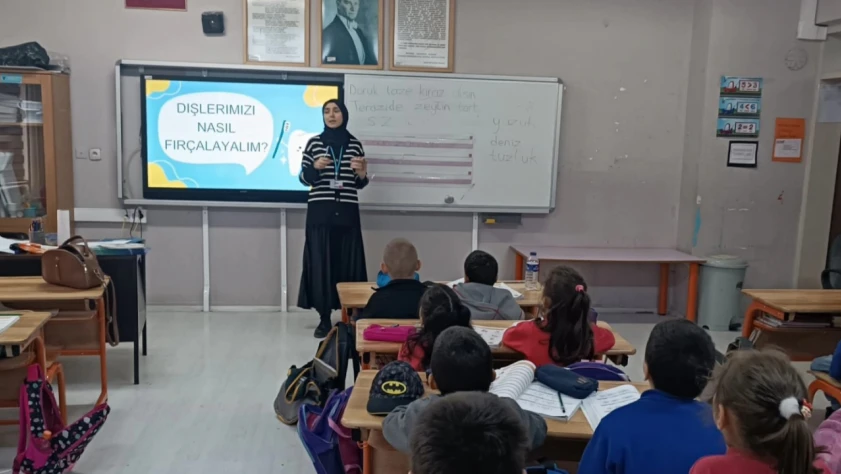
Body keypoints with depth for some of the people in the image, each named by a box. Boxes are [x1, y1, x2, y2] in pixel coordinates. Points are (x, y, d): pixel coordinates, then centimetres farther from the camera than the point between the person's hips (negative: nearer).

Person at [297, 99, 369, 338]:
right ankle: (324, 318, 8)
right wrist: (315, 167, -14)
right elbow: (303, 178, 6)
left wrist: (362, 173, -10)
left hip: (347, 213, 1)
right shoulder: (314, 143, 4)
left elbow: (360, 184, 11)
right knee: (320, 263, -1)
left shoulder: (355, 144, 7)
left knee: (348, 263, 2)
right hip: (320, 212, -1)